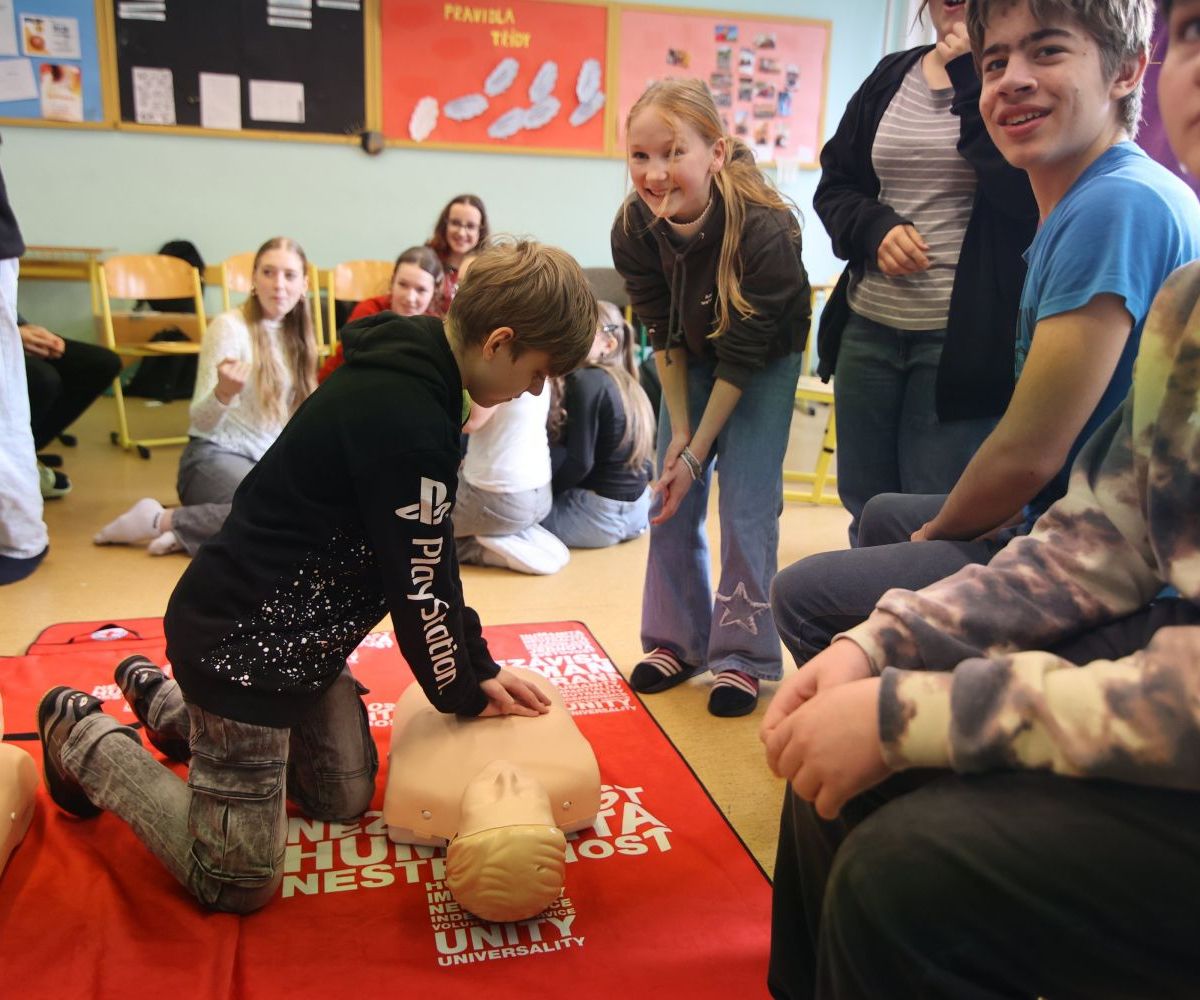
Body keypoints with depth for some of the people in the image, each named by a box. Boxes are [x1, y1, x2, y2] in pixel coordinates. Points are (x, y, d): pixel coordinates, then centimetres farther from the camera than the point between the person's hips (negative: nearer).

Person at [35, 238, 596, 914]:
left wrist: (479, 667, 8)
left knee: (345, 797, 22)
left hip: (300, 634, 10)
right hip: (242, 648, -10)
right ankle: (83, 738, 17)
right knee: (238, 884, 2)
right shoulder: (406, 419, -29)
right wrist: (462, 692, -2)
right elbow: (416, 589, -20)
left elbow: (430, 555, 9)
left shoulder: (408, 372, 4)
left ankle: (165, 699, 33)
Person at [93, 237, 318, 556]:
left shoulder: (295, 333, 9)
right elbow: (201, 422, -14)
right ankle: (161, 520, -18)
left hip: (268, 462, 7)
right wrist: (224, 393, -34)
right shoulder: (229, 327, -10)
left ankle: (189, 530, -13)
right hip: (215, 457, -7)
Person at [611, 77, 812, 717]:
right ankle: (677, 641, 16)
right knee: (673, 500, 2)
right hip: (692, 359, 4)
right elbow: (663, 335, -9)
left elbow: (743, 357, -27)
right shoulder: (633, 229, -22)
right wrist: (678, 433, -11)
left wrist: (697, 451, -23)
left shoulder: (765, 230, -35)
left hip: (764, 363, -4)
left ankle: (743, 655, 5)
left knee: (746, 505, -8)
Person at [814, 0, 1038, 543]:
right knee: (862, 505, 15)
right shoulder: (889, 77, 13)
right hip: (868, 328, 5)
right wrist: (876, 228, -7)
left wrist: (974, 71, -14)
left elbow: (1024, 190, -19)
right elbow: (834, 185, 14)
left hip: (963, 335, -5)